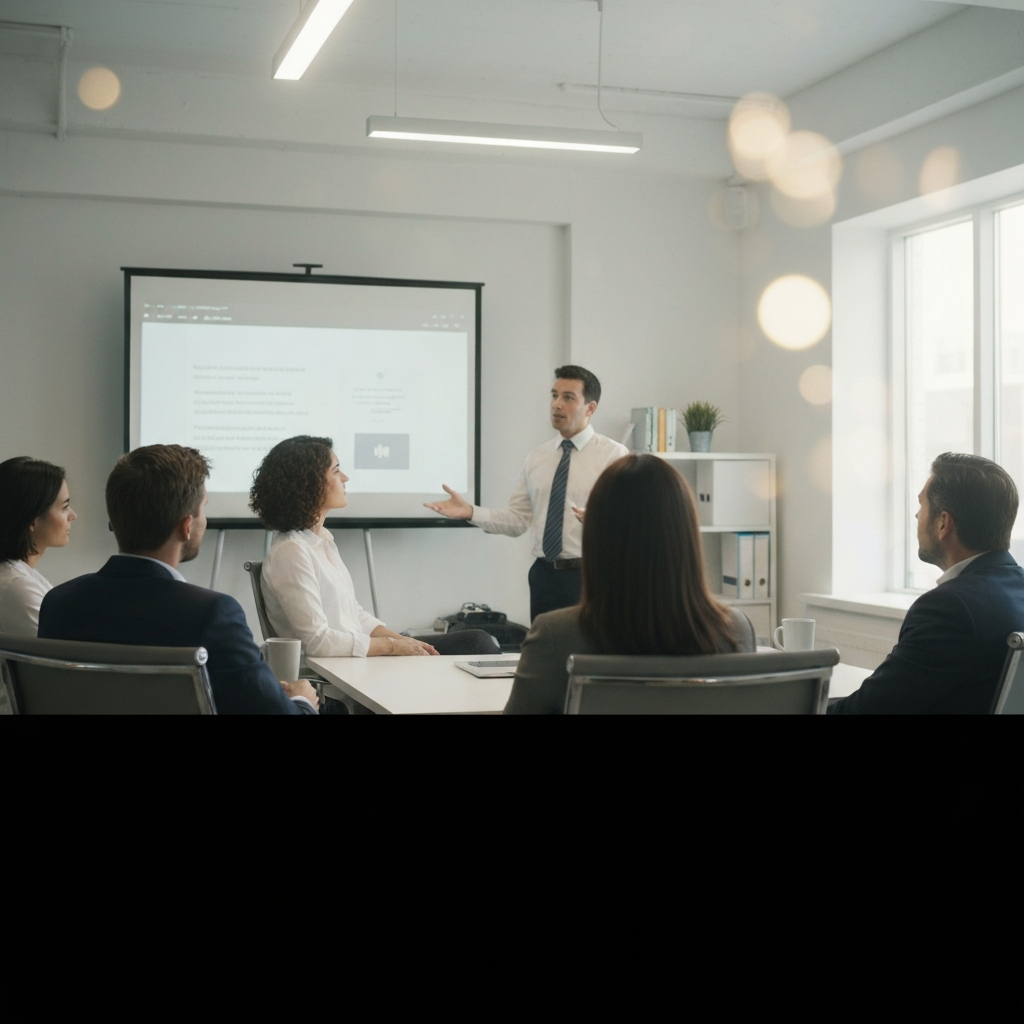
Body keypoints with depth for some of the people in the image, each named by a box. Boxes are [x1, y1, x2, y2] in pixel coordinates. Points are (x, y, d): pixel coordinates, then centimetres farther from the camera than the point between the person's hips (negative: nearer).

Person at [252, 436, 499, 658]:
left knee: (477, 641, 2)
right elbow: (317, 641, -22)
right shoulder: (292, 551, -18)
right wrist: (393, 645, -14)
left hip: (357, 653, 9)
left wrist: (404, 641, 1)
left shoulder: (322, 537, 12)